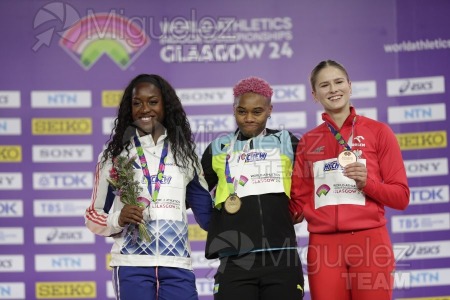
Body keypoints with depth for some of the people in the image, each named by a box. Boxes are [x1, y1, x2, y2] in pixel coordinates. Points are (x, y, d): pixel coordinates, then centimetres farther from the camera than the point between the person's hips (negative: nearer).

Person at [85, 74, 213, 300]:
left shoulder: (184, 153, 13)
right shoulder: (115, 155, 7)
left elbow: (207, 213, 17)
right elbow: (94, 217, 9)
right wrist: (118, 219, -10)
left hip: (177, 265, 2)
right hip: (131, 264, -1)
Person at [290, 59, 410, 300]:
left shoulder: (378, 131, 5)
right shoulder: (307, 142, 12)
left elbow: (401, 196, 3)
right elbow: (299, 201, 13)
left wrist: (367, 183, -12)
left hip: (369, 241, -2)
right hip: (324, 246, 2)